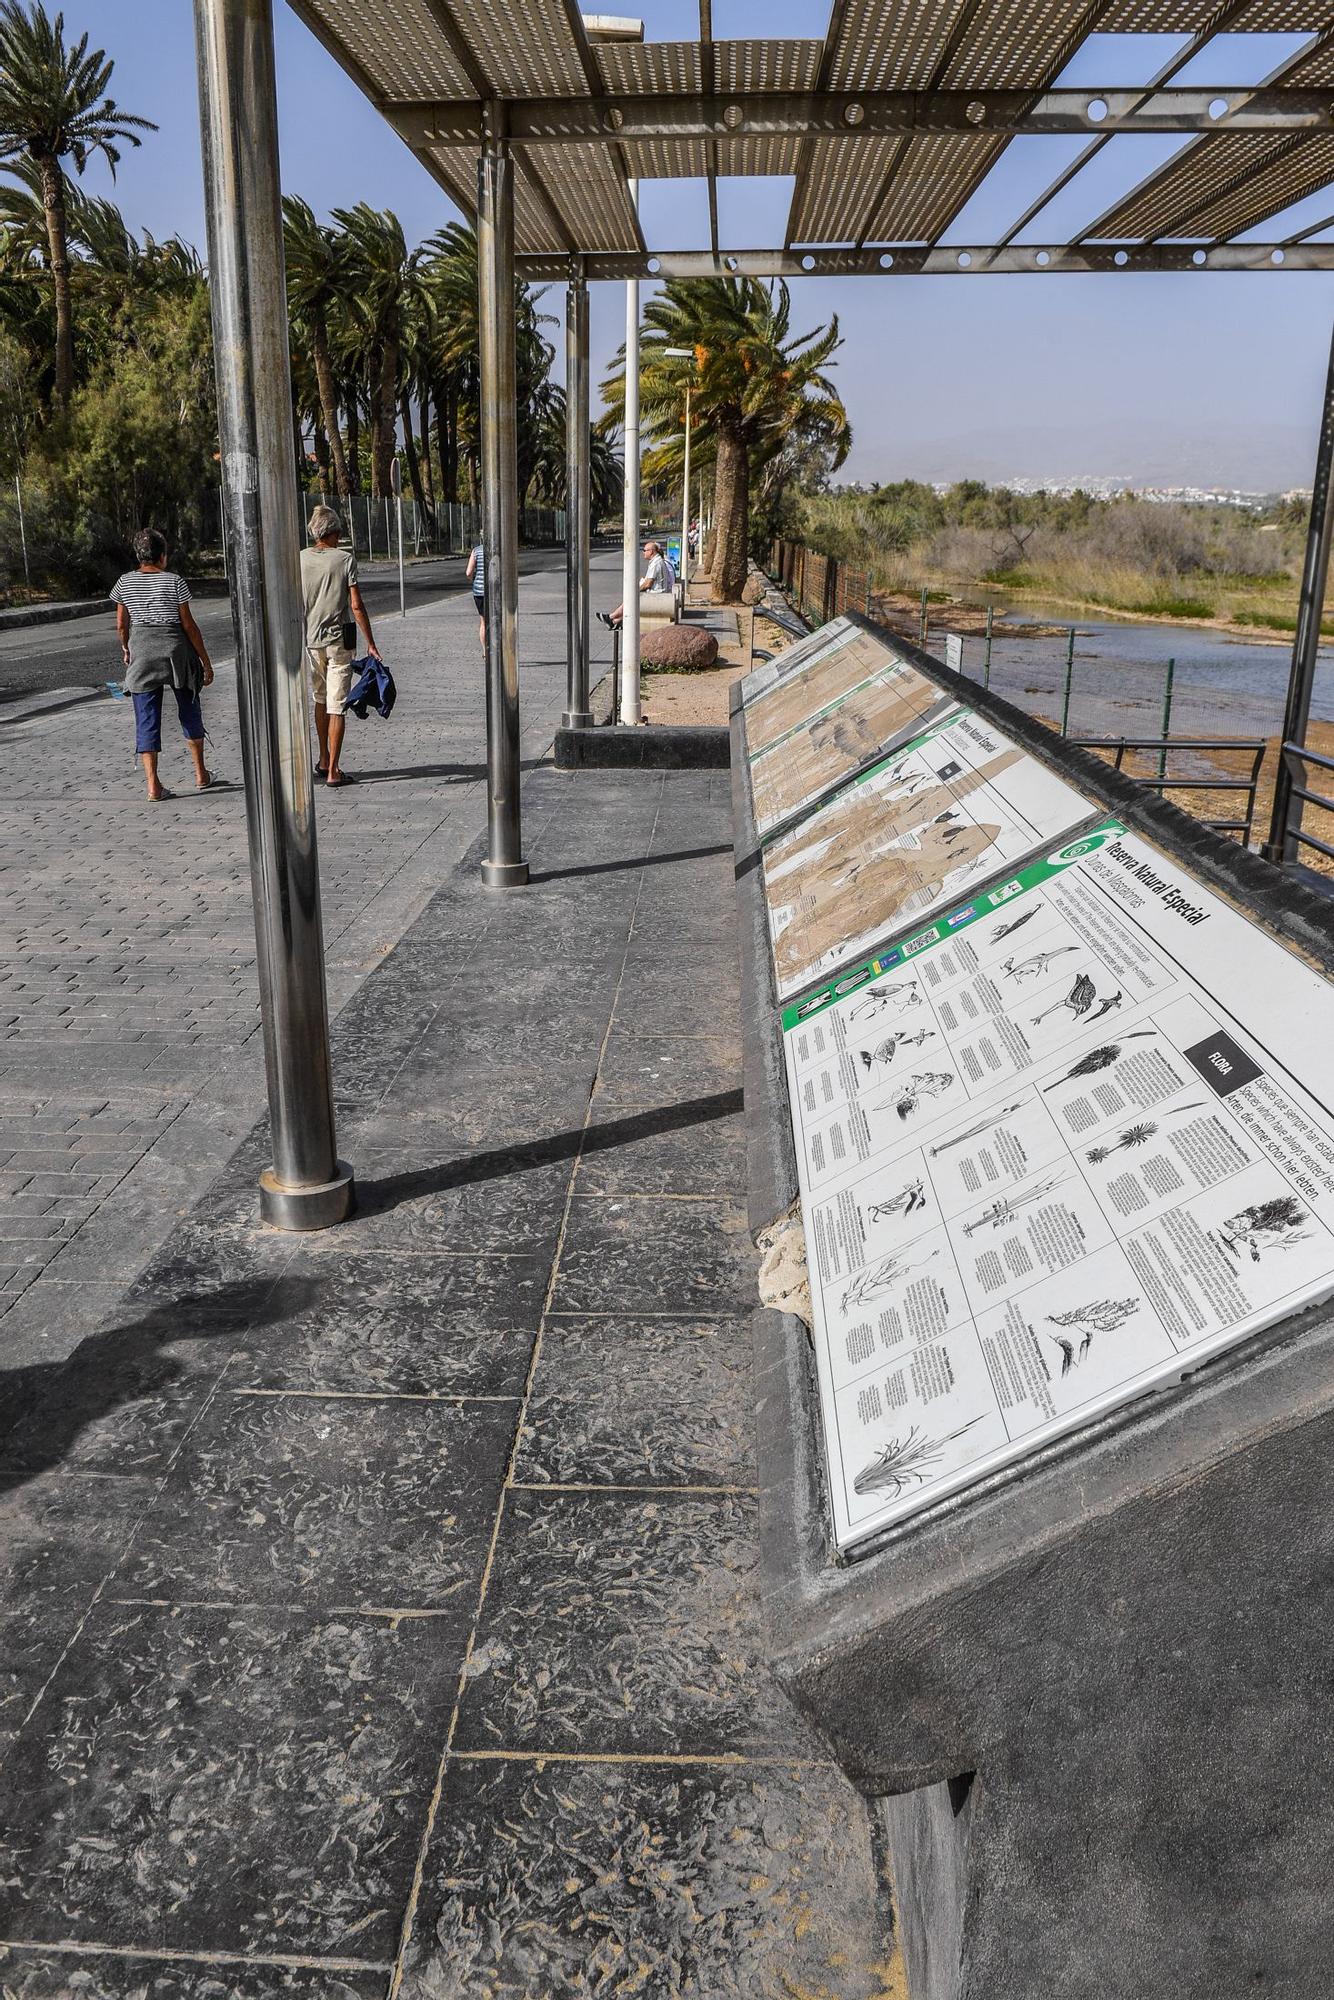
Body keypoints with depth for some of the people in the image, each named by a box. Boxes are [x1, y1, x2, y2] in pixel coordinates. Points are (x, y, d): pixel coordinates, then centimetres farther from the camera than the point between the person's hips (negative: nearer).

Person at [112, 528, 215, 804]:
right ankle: (201, 775, 24)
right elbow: (189, 625, -6)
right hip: (176, 650, -1)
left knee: (147, 720, 2)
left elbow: (121, 624, 9)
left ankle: (153, 786, -5)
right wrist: (206, 661, 0)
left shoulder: (124, 582, 4)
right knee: (189, 712, 16)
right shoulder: (174, 581, -5)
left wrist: (125, 649, 28)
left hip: (141, 652, 2)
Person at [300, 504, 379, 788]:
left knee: (320, 699, 21)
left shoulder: (299, 559, 0)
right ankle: (333, 771, -1)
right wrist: (370, 643, -6)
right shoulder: (345, 559, -9)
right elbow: (357, 606, -12)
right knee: (336, 705, -1)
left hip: (309, 639, 4)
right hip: (339, 639, -3)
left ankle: (323, 761, 27)